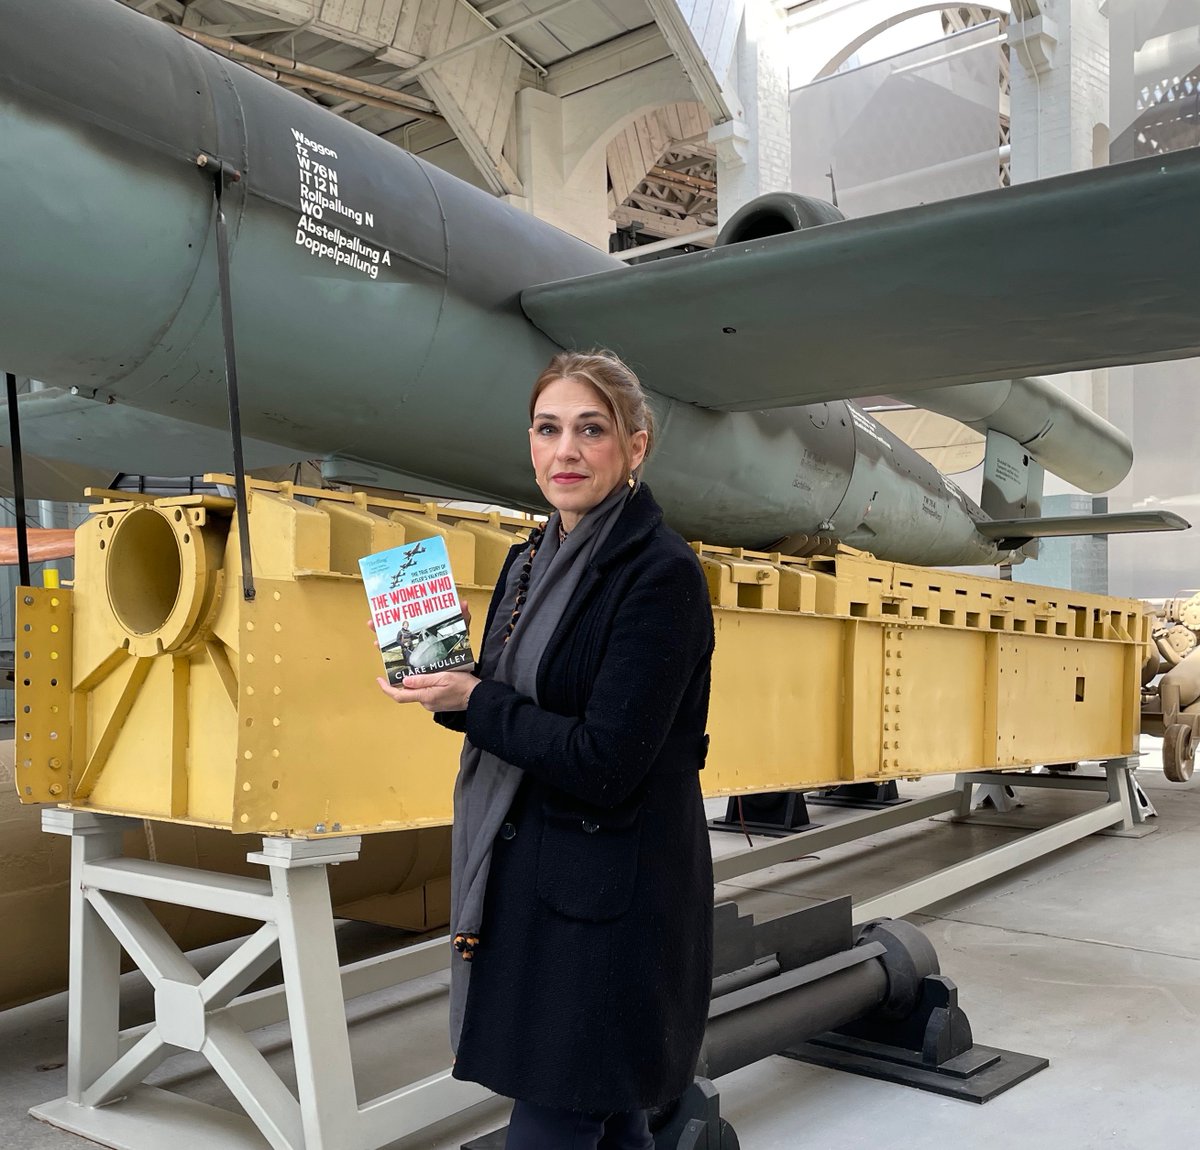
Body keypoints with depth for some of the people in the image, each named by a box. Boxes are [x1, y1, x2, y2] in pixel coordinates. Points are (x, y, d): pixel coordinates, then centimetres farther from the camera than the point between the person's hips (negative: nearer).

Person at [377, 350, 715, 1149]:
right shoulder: (531, 562, 8)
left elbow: (606, 762, -21)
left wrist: (474, 701, -15)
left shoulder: (661, 574, -17)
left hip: (607, 898, -8)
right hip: (524, 880, 8)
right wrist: (441, 685, -5)